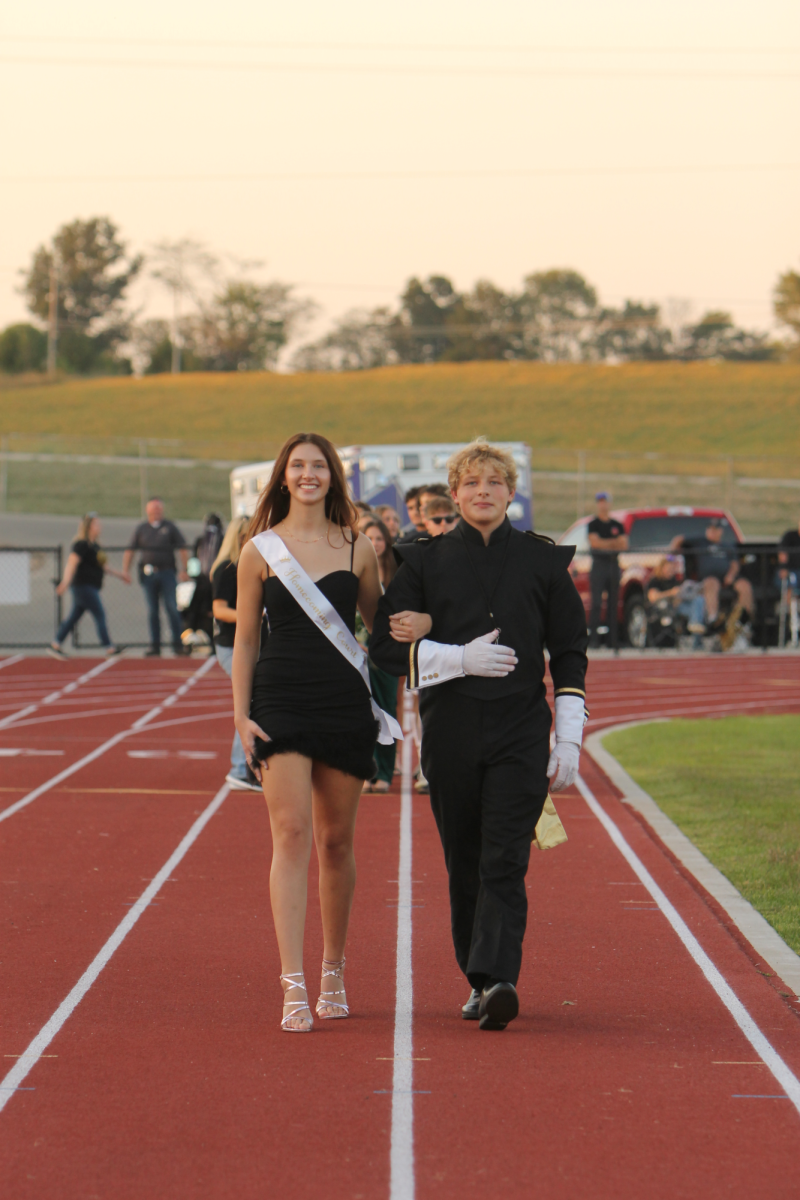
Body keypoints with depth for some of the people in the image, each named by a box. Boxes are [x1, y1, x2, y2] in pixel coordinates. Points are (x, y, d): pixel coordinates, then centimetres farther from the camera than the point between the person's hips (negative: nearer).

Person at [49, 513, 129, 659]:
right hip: (83, 586, -10)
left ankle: (55, 645, 13)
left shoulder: (94, 545, 17)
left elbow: (102, 566, 28)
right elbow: (72, 563, -24)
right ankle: (109, 648, -6)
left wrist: (118, 574, 29)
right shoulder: (81, 545, -14)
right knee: (100, 614, -8)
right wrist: (66, 582, -34)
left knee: (74, 617, 10)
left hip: (91, 587, 10)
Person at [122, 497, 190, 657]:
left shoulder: (169, 528, 7)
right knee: (152, 612, 4)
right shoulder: (141, 529, 11)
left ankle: (178, 644, -3)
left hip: (167, 573, -2)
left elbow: (182, 549, 4)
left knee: (172, 608, -7)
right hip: (148, 573, 2)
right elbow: (130, 551, 10)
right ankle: (155, 646, 8)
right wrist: (126, 570, -1)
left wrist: (184, 570, -6)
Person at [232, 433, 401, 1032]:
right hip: (281, 702, -2)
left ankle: (334, 973, 22)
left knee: (336, 841, 8)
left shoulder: (358, 548, 7)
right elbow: (246, 639, 6)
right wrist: (241, 715, -1)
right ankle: (294, 987, -17)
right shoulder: (260, 550, 3)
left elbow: (379, 624, 16)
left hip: (345, 704, 2)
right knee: (291, 833, -12)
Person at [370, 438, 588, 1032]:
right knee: (464, 863, 6)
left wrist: (569, 740, 2)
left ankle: (497, 979, -21)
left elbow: (570, 654, 8)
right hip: (450, 732, 2)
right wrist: (461, 658, -12)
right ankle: (479, 980, 17)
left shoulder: (544, 560, 6)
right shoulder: (426, 560, 6)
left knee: (505, 862, -12)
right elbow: (388, 644, 2)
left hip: (521, 733, -2)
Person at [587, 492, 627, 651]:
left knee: (613, 603, 3)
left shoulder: (617, 525, 14)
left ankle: (613, 638, 4)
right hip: (599, 565, -4)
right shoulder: (593, 524, 3)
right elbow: (594, 542, -11)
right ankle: (593, 636, -12)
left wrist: (604, 544, -8)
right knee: (596, 602, -10)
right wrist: (614, 542, -5)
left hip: (613, 565, 4)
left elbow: (624, 544, 3)